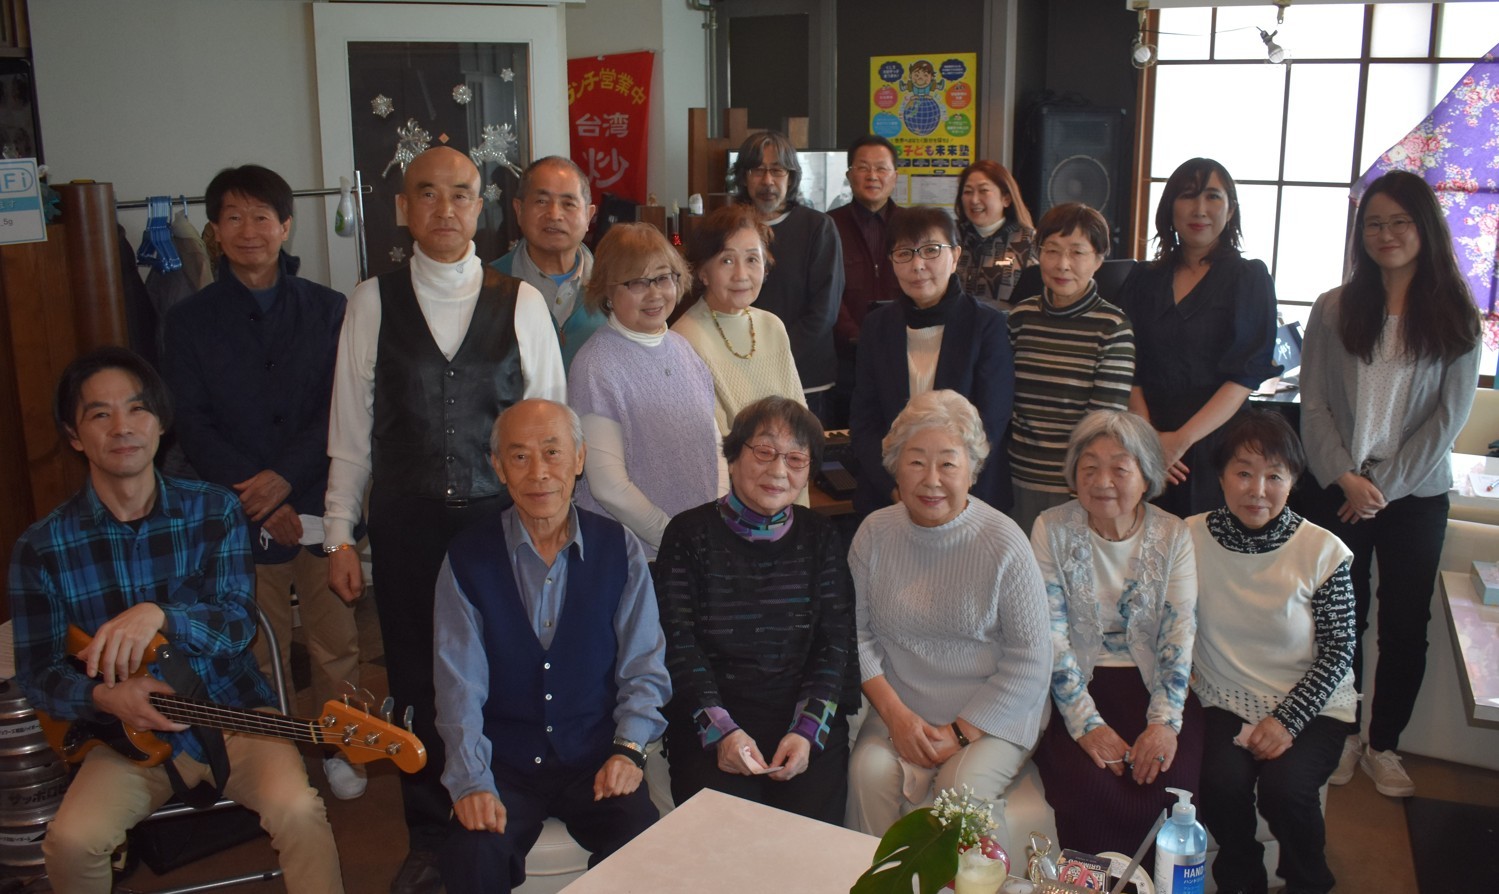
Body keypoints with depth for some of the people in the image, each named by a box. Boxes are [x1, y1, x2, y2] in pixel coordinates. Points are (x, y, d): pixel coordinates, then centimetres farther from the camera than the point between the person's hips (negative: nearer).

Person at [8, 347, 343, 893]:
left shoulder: (214, 511, -3)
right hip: (130, 732, 1)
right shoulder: (41, 548, -3)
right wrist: (103, 698, -23)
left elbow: (239, 623, -12)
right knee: (70, 842, -25)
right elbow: (37, 674, 0)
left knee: (299, 812, -27)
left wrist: (160, 615, -33)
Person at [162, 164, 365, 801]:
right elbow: (193, 426, 0)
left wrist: (286, 475, -15)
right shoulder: (190, 321, 6)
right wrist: (255, 498, -11)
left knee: (336, 643, 6)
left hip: (319, 504, 0)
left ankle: (337, 749, 25)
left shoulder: (327, 310, 5)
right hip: (238, 513, 0)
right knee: (258, 651, 5)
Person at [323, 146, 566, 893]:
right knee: (418, 683, 11)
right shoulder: (373, 301, 2)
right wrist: (339, 535, 2)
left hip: (502, 517, -1)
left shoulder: (521, 301, 0)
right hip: (406, 522, 1)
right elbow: (350, 428, 3)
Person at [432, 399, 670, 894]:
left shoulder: (620, 549, 1)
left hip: (596, 759, 1)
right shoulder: (468, 557, -2)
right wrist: (472, 782, -15)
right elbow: (460, 687, -4)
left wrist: (627, 749, -10)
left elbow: (644, 670, 4)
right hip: (503, 764, 0)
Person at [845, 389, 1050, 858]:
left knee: (963, 787, -28)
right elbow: (857, 632, 3)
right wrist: (896, 714, -10)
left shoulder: (1004, 544, -10)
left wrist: (961, 732, -13)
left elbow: (1030, 659, -9)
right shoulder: (874, 534, 0)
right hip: (900, 710, 3)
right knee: (869, 772, -24)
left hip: (993, 716, -2)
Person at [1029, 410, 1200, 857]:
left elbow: (1180, 632, -3)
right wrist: (1086, 722, -17)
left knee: (1166, 782, -24)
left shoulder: (1172, 535, 4)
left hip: (1151, 684, 2)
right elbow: (1050, 634, -7)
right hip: (1076, 687, -1)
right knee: (1089, 784, -27)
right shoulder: (1051, 530, -1)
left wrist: (1164, 721, -17)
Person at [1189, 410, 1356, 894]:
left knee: (1283, 788, -25)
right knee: (1221, 785, -24)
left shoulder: (1323, 552, -10)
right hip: (1225, 702, 1)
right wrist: (1181, 674, -14)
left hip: (1310, 707, -1)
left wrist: (1287, 719, -13)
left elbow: (1338, 652, -5)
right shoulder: (1192, 538, -6)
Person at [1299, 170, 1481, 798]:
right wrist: (1344, 477, -12)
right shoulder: (1334, 310, 1)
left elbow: (1449, 416, -5)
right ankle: (1341, 738, 24)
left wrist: (1384, 484, -11)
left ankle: (1383, 746, 25)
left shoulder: (1456, 317, -1)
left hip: (1417, 496, 0)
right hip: (1340, 493, 0)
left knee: (1405, 626, 8)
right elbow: (1313, 404, -1)